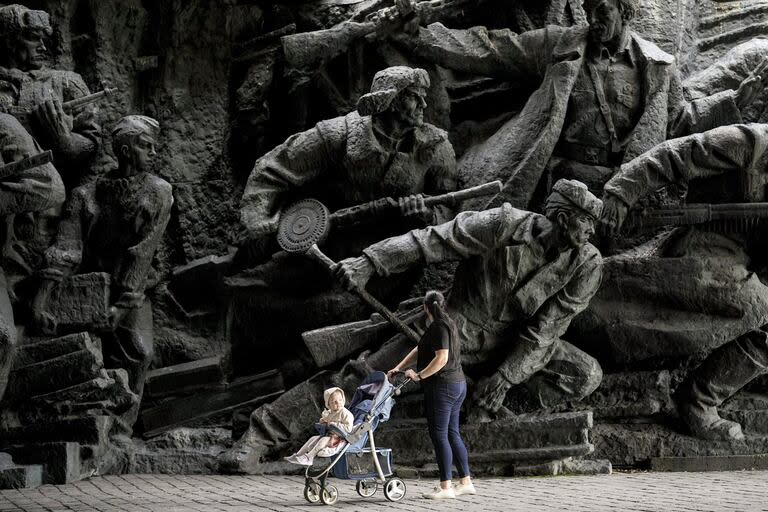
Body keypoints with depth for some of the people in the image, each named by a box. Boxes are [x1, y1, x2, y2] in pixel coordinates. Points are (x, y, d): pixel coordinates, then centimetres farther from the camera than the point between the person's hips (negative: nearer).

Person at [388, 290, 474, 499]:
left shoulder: (438, 327, -14)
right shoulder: (447, 324, 18)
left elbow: (442, 358, -24)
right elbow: (418, 350, 21)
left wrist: (419, 375, -18)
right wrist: (398, 368, 18)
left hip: (442, 386, -10)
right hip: (457, 384, 10)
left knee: (439, 435, -6)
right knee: (452, 434, 13)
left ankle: (445, 487, -5)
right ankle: (466, 482, 16)